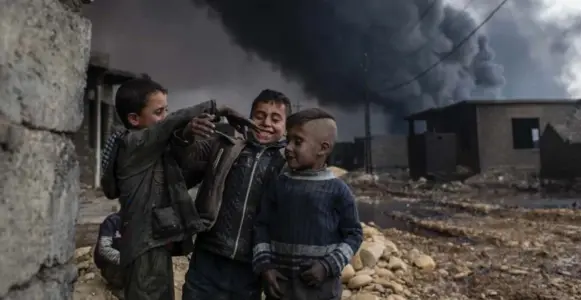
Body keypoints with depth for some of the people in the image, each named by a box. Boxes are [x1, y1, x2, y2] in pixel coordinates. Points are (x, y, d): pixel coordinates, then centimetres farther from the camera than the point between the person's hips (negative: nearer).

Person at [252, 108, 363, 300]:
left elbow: (354, 234, -3)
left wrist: (328, 266, -12)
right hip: (280, 281, 3)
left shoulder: (337, 190, -8)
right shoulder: (278, 185, 0)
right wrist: (264, 265, -5)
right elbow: (261, 226, 5)